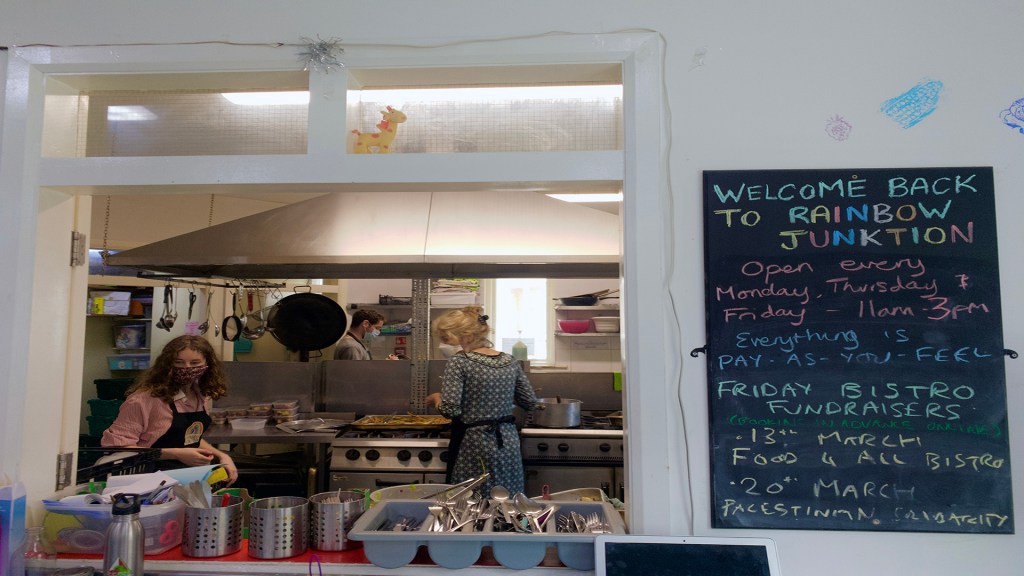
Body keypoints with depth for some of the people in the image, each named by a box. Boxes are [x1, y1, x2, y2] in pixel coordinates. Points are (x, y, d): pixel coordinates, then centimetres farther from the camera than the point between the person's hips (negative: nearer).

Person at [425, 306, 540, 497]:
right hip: (509, 444, 5)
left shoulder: (459, 362, -12)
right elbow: (530, 402, 9)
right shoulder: (511, 362, 3)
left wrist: (437, 397, 1)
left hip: (476, 446, -5)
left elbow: (450, 410, -19)